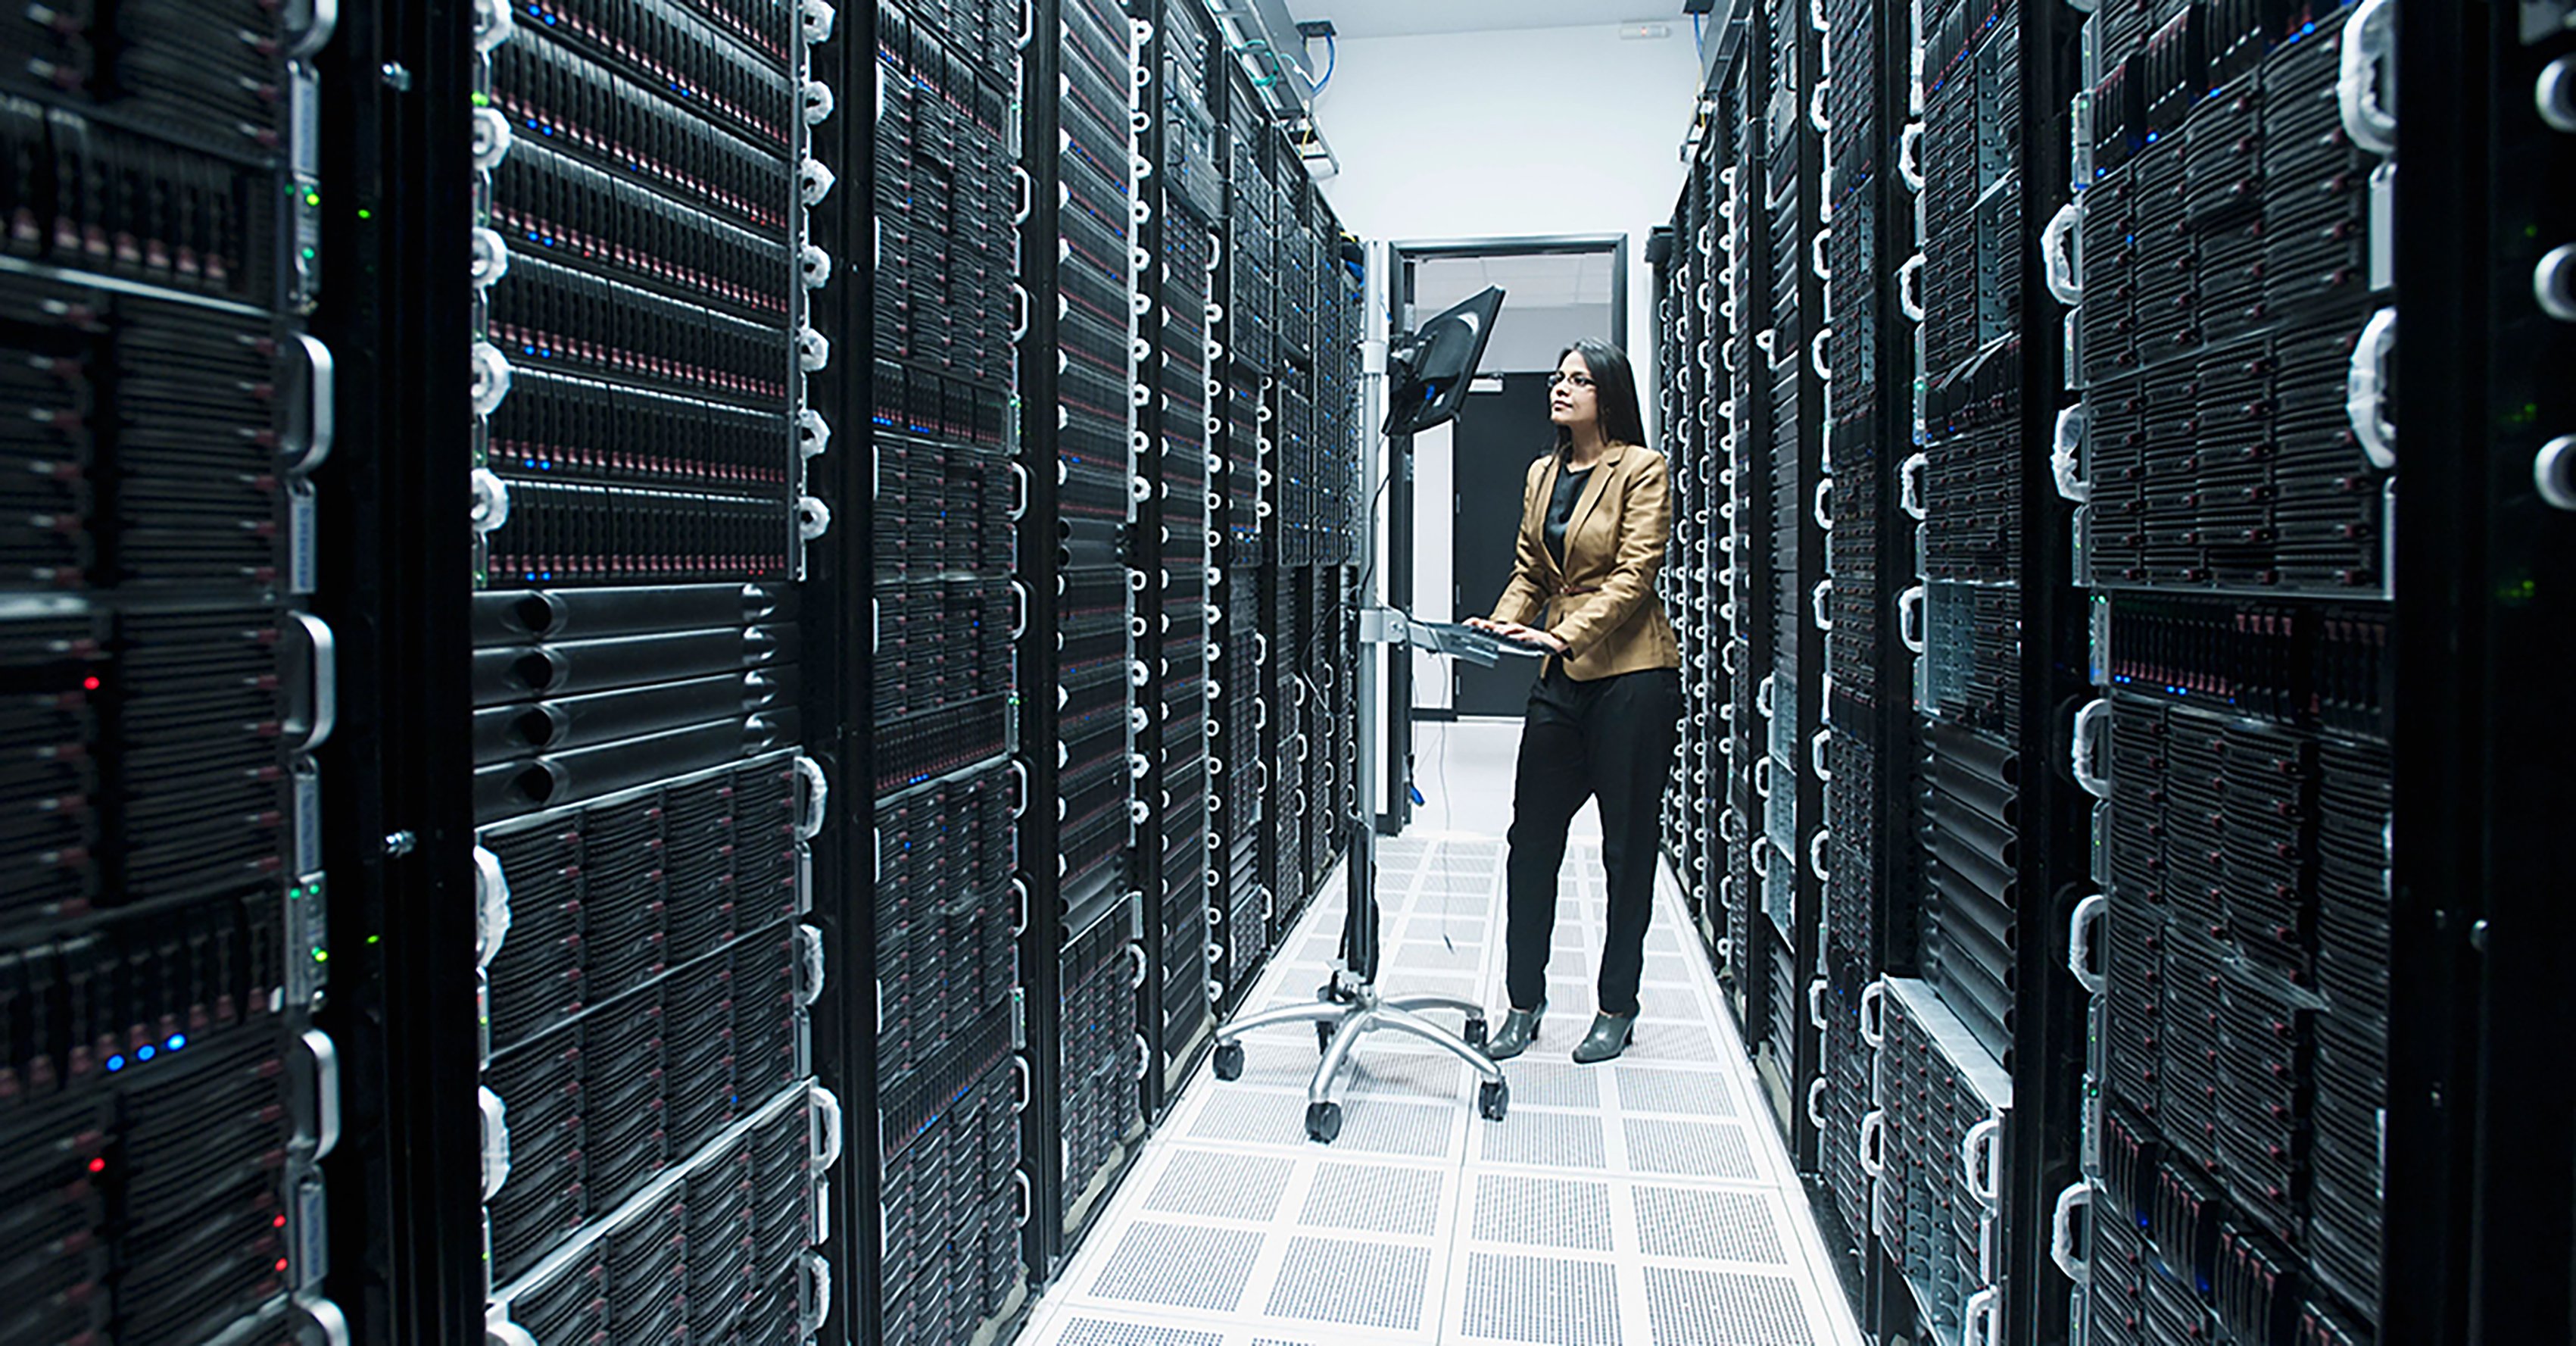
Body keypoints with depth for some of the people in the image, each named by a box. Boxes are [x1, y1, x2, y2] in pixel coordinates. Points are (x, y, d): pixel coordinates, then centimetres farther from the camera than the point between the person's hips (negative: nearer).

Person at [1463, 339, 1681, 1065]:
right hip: (1562, 680, 6)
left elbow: (1632, 575, -14)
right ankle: (1525, 1004, 16)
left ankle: (1617, 1010, 17)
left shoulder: (1643, 469, -5)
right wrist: (1501, 625, -2)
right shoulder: (1541, 474, 15)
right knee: (1531, 841, 4)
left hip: (1631, 677, -6)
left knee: (1627, 848, 4)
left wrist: (1562, 633, -25)